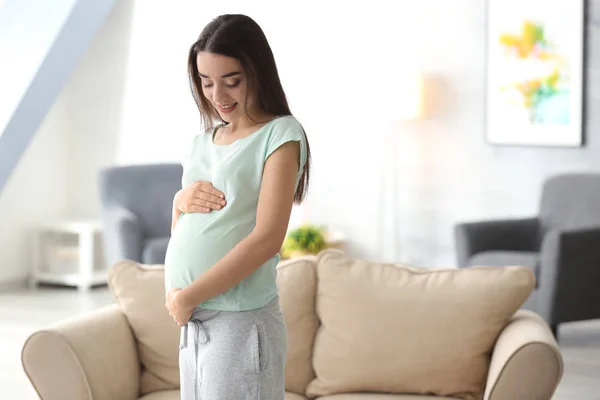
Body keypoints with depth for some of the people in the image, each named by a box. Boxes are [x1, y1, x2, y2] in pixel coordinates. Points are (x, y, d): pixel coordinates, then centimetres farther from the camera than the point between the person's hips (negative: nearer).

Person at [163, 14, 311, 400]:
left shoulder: (281, 134, -7)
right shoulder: (203, 141, 13)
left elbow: (267, 238, -16)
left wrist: (187, 296, -14)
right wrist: (180, 201, -2)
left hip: (241, 321, -6)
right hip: (193, 322, 6)